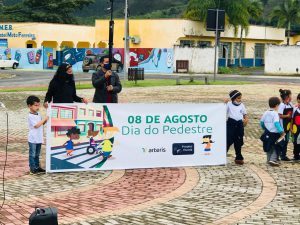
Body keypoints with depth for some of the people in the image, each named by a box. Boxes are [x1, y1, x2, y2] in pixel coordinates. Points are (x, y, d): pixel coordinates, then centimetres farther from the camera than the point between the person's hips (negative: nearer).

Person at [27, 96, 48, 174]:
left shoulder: (38, 114, 8)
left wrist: (46, 120, -3)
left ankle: (37, 167, 25)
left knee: (37, 154, 17)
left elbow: (42, 123, 16)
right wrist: (44, 119, -20)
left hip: (39, 138, 8)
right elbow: (36, 125, -23)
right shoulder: (30, 116, -17)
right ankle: (32, 168, 6)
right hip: (33, 139, -8)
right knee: (32, 154, 1)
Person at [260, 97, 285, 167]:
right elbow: (276, 123, -26)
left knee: (269, 148, 18)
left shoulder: (266, 113, 5)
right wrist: (281, 132, -26)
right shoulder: (275, 114, -15)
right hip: (274, 134, -6)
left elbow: (261, 122, 9)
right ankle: (273, 159, -14)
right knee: (276, 148, 1)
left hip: (267, 134, 6)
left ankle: (269, 159, 24)